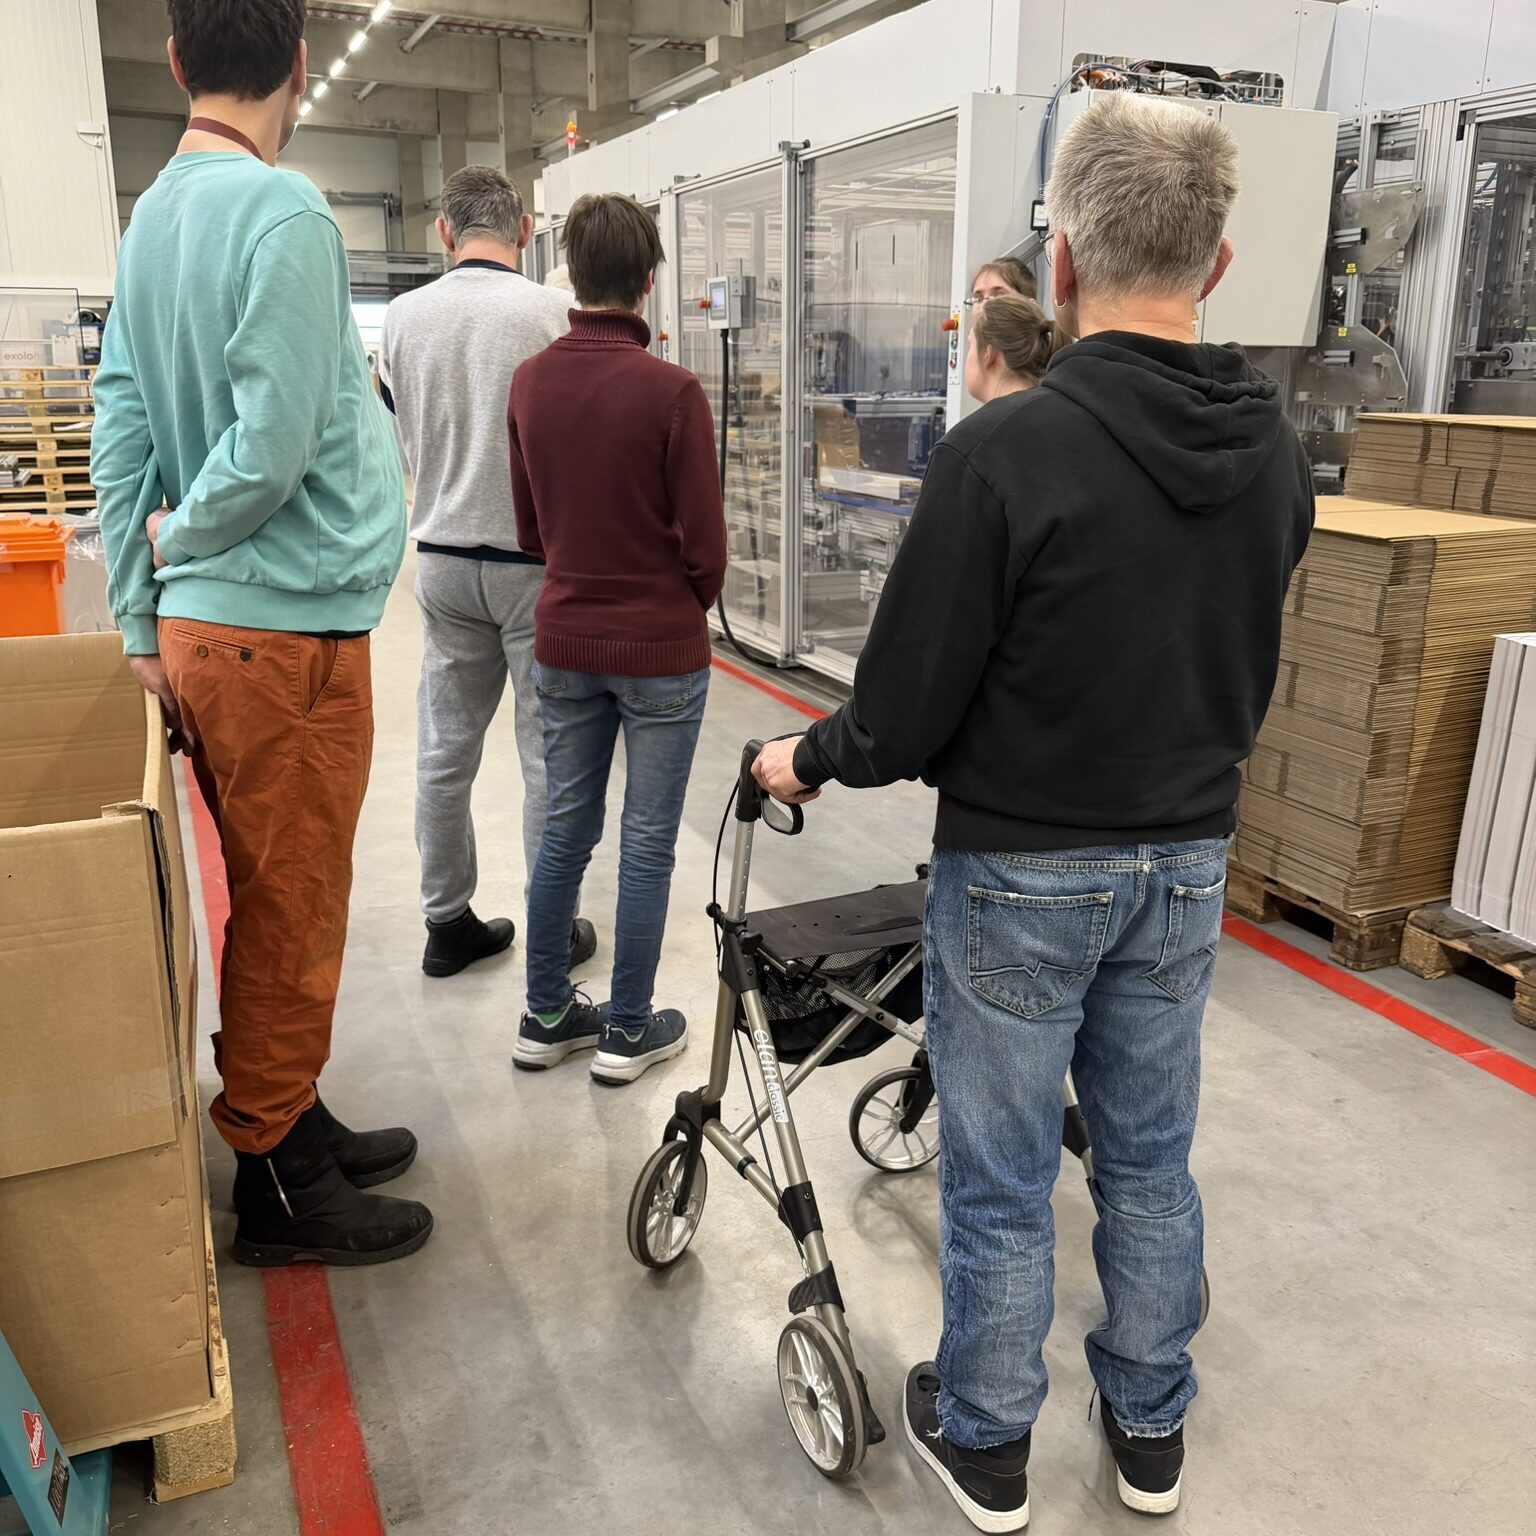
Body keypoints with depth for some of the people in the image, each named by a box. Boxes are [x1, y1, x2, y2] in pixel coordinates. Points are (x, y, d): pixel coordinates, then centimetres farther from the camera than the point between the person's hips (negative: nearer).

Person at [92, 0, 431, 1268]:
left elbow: (122, 421, 10)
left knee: (273, 904, 18)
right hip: (288, 623, -8)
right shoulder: (282, 212, -14)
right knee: (291, 914, 3)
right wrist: (179, 536, -2)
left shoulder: (151, 214, 11)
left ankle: (289, 1127, 33)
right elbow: (275, 445, -21)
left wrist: (141, 621, 11)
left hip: (206, 626, 8)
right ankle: (278, 1186, 19)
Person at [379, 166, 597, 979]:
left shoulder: (402, 315, 1)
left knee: (445, 750, 12)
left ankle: (447, 922, 22)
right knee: (548, 756, 5)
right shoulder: (552, 315, -12)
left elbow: (402, 442, 10)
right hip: (536, 561, -4)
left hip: (442, 558, 5)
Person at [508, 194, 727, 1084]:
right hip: (660, 650, -5)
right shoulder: (671, 391, -16)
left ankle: (548, 1016, 27)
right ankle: (629, 1031, 19)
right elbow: (705, 543, -12)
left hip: (564, 644, 5)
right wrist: (689, 608, 7)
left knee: (566, 829, 16)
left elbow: (530, 524, 9)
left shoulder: (530, 383, 1)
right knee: (648, 843, 7)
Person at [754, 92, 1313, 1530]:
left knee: (1001, 1179, 12)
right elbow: (1240, 666, 10)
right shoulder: (1275, 447, -2)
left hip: (1021, 871, -5)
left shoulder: (1004, 452, -23)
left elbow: (904, 714, -19)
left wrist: (807, 759, 1)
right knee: (1150, 1156, 21)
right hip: (1187, 858, 6)